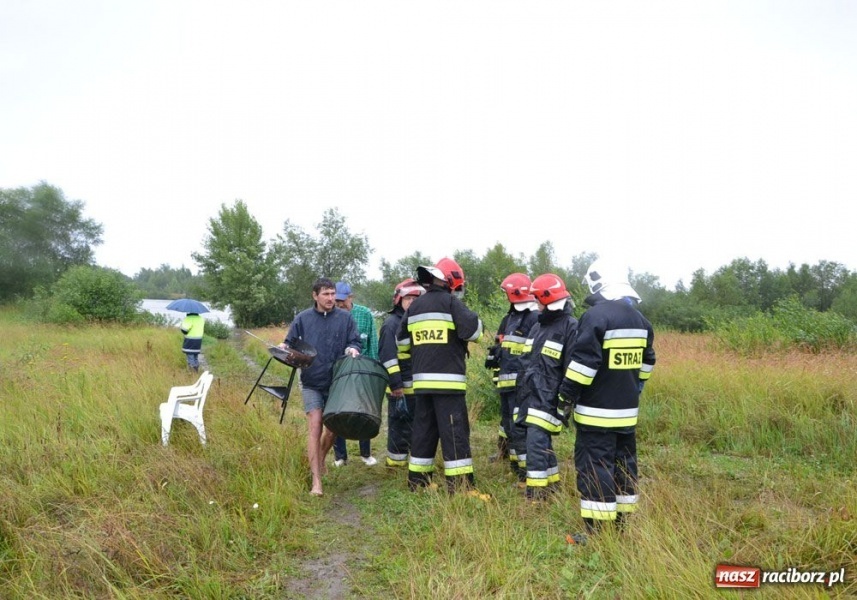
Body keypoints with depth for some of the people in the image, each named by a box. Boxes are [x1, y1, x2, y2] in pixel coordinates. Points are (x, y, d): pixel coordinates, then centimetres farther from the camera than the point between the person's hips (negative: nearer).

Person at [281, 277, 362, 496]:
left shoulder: (345, 317, 3)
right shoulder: (302, 318, 2)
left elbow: (355, 341, 6)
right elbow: (290, 342, 8)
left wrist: (352, 349, -16)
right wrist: (284, 348, -14)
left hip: (337, 382, 2)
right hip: (312, 382, -2)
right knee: (315, 427, -9)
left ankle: (320, 459, 42)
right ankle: (316, 480, -4)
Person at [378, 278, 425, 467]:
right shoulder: (391, 323, -9)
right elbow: (387, 356, -16)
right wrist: (395, 384, -20)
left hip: (420, 385, 8)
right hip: (401, 387, -8)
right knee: (400, 425, -1)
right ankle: (396, 461, 9)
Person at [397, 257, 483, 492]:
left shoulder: (414, 306, 14)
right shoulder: (450, 302, -6)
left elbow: (402, 341, 19)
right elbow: (474, 330, -15)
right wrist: (474, 318, 6)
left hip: (422, 379, 7)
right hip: (447, 379, -6)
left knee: (423, 428, 14)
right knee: (454, 430, -3)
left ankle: (417, 480, 21)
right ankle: (460, 484, -2)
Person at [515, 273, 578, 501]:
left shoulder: (571, 327, -12)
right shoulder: (538, 327, 16)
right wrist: (521, 390, 24)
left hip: (549, 397, -8)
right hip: (531, 394, 8)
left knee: (536, 441, -13)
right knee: (543, 441, 15)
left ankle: (536, 492, -7)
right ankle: (552, 482, 28)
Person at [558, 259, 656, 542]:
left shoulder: (596, 315, -17)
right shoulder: (640, 319, 11)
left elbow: (583, 363, -20)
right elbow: (646, 363, 19)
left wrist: (567, 398, -12)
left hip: (597, 410, -8)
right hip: (627, 409, 9)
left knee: (594, 466, -3)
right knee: (624, 462, 16)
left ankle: (597, 530, 0)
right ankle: (622, 522, 27)